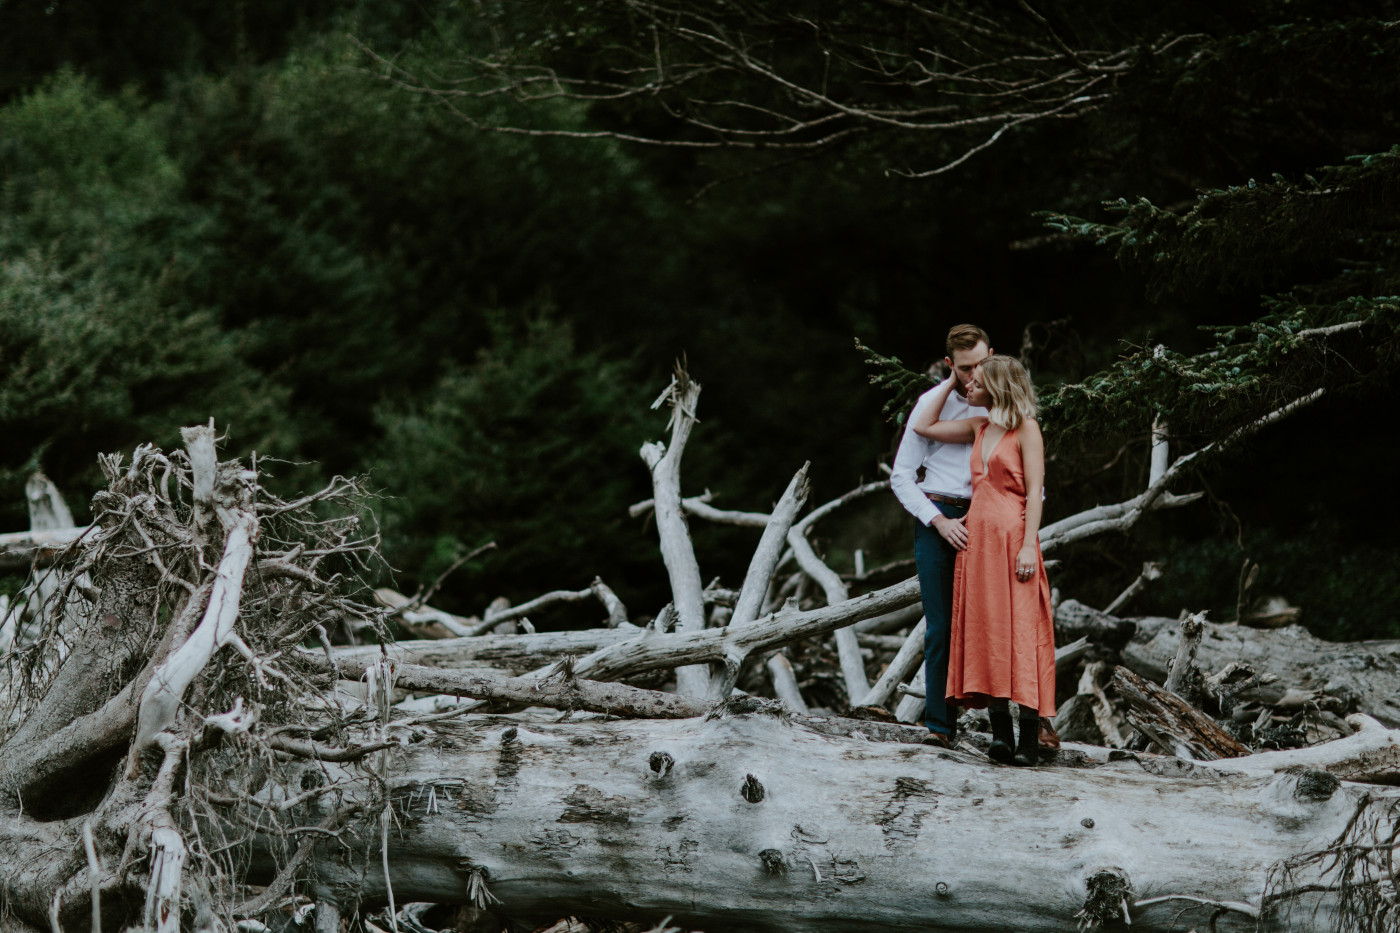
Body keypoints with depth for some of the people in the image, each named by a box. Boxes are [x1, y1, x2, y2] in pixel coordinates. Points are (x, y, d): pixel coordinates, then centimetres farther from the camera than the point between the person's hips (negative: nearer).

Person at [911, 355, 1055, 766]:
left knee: (1018, 629, -8)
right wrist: (950, 381, 19)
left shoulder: (1025, 429, -4)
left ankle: (1028, 740, -8)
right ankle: (1000, 732, 1)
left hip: (1012, 536, -7)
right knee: (985, 631, 1)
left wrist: (1029, 546, -16)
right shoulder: (979, 427, 16)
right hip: (977, 538, 7)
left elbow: (1034, 492, -9)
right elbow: (923, 427, 22)